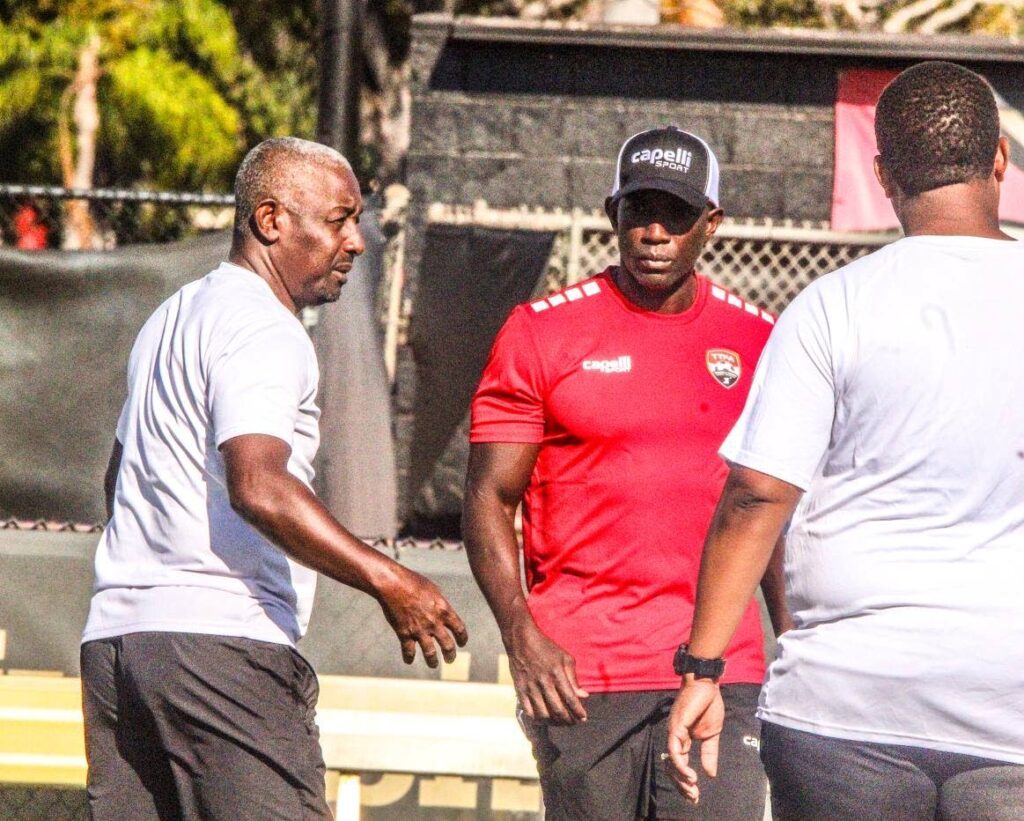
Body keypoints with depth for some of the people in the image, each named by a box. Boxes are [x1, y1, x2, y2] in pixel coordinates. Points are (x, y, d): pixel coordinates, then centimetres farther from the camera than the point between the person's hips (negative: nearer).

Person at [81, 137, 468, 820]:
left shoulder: (171, 318, 24)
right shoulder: (264, 331, -9)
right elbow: (258, 487, -24)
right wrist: (388, 582, -25)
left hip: (114, 635, 10)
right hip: (222, 643, -10)